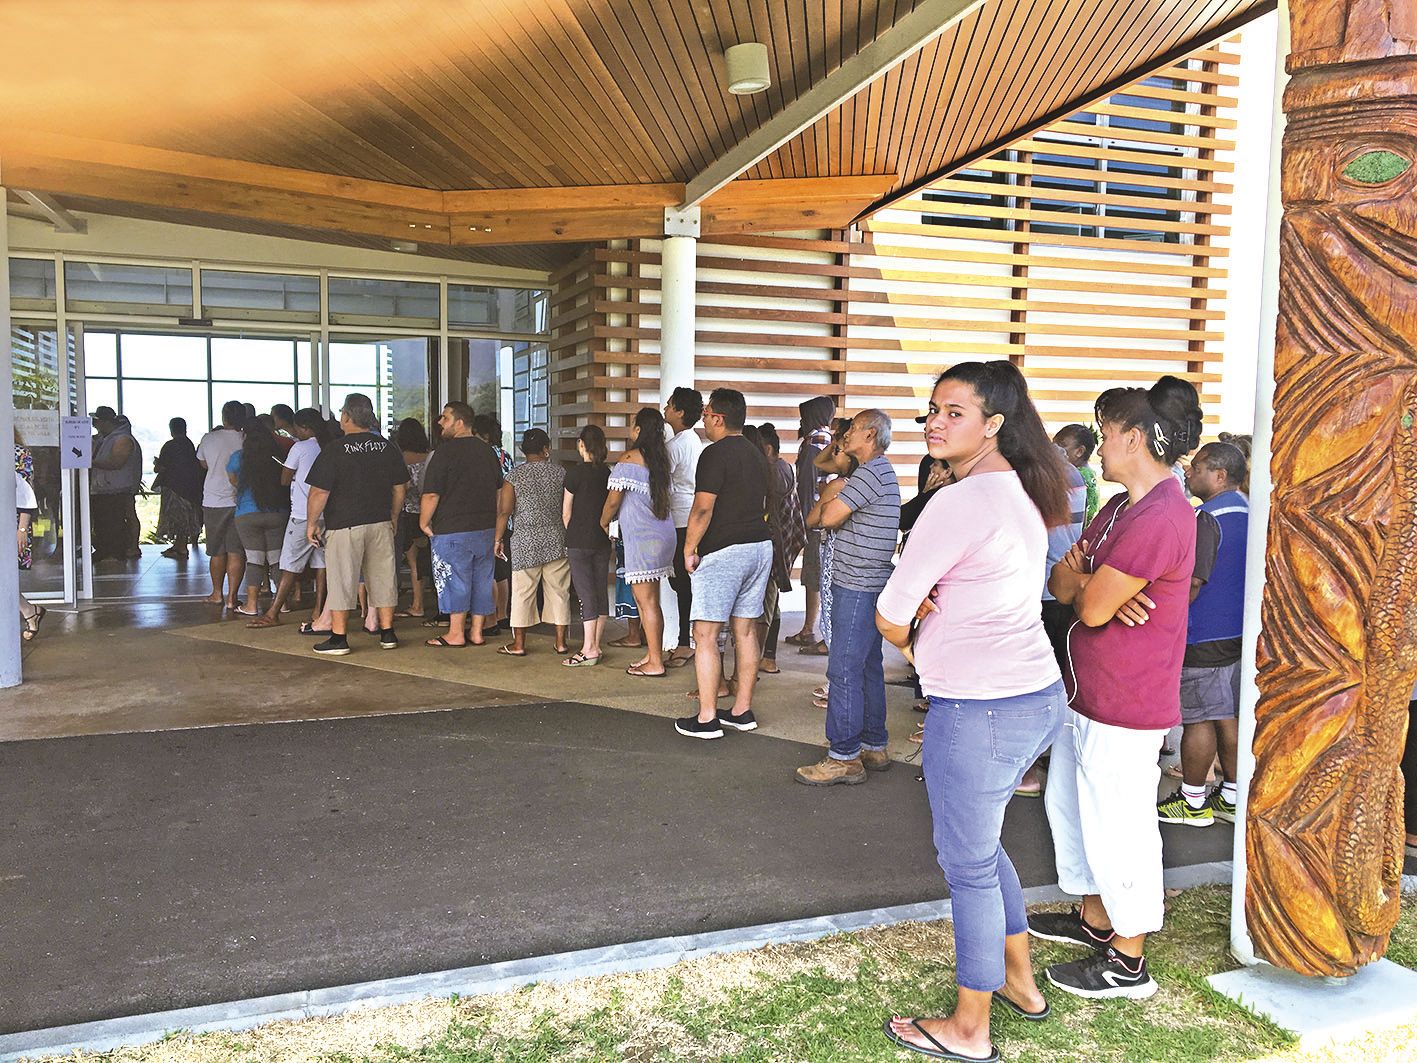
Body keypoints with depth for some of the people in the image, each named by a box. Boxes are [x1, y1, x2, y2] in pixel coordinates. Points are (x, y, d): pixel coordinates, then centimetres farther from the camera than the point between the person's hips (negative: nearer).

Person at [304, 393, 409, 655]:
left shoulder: (335, 449, -10)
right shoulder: (388, 447, 5)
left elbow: (319, 492, -11)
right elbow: (400, 488, 11)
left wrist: (311, 523, -1)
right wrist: (393, 518, 22)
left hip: (344, 525, -4)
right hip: (381, 524, 5)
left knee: (341, 582, 3)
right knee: (383, 578, 10)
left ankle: (339, 638, 7)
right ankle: (387, 634, 15)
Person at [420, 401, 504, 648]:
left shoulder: (446, 451, -12)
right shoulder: (487, 450, 12)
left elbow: (431, 494, -16)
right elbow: (501, 493, 16)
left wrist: (424, 523, -1)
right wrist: (497, 535, 19)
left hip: (453, 530, -7)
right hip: (486, 529, 7)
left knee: (454, 581, 2)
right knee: (482, 581, 10)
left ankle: (456, 634, 8)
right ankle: (477, 632, 17)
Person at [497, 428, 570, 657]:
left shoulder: (515, 476, -3)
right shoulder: (559, 472, 1)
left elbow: (505, 511, -5)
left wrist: (498, 539, 5)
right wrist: (569, 536, 16)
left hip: (526, 541, -1)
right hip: (556, 540, 2)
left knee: (523, 592, 5)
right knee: (558, 590, 8)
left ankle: (518, 644, 11)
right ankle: (561, 642, 12)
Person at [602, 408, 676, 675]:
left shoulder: (629, 459, -12)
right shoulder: (660, 458, 10)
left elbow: (613, 501, -11)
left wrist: (603, 523, 9)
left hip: (642, 537, -8)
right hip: (663, 533, 8)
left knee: (646, 602, -2)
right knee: (649, 599, 14)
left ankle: (655, 663, 2)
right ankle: (654, 653, 20)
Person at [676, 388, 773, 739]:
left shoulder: (716, 454, -12)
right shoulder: (757, 455, 15)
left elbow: (703, 508, -18)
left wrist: (689, 550, -9)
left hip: (723, 552, -9)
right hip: (761, 546, 9)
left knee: (705, 635, -3)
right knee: (745, 630, 12)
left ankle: (707, 719, -2)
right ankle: (742, 711, 17)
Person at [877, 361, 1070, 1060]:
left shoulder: (960, 502, -21)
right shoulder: (1019, 490, 9)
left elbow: (890, 616, -16)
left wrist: (910, 643, 7)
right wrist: (932, 610, -2)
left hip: (979, 711, -9)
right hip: (1038, 695, 9)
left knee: (967, 864, 8)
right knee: (981, 844, 26)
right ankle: (1020, 981, 43)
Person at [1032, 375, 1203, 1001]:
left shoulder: (1161, 517, -22)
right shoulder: (1118, 509, 12)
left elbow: (1091, 608, -24)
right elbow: (1061, 583, 7)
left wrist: (1084, 585, -2)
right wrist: (1096, 589, -14)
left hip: (1125, 705, -10)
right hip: (1086, 692, 10)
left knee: (1119, 828, 2)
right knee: (1068, 803, 22)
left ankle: (1127, 962, 19)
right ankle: (1094, 918, 40)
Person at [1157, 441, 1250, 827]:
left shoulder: (1206, 520, -19)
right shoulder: (1247, 513, 9)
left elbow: (1192, 584, -21)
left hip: (1203, 637, -9)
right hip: (1238, 633, 9)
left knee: (1198, 719, 1)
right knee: (1229, 717, 15)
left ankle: (1193, 802, 12)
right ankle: (1230, 797, 24)